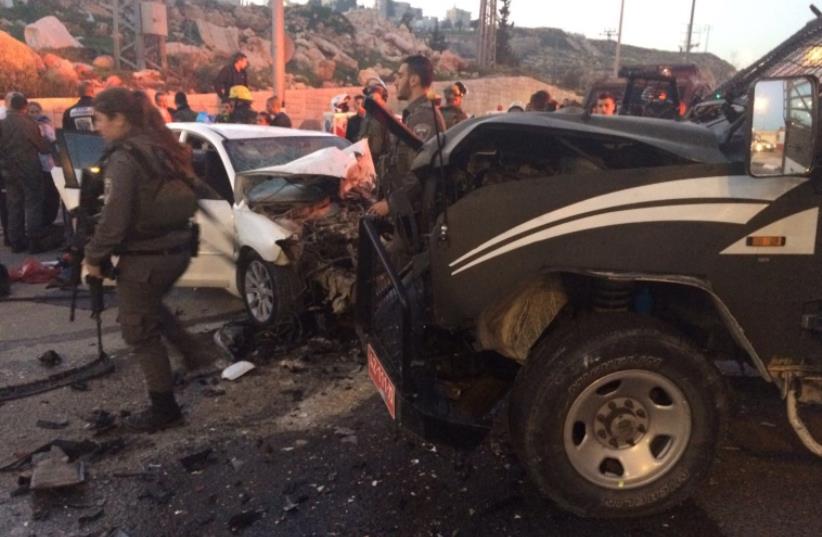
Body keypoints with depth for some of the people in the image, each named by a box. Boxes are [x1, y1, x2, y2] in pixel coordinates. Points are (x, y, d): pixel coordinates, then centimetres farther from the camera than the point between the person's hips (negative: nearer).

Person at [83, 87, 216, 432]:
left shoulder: (124, 158, -17)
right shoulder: (162, 147, 7)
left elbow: (114, 218, -21)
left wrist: (94, 256, -7)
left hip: (144, 257, -8)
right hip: (177, 249, 8)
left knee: (140, 332, 7)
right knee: (150, 307, 32)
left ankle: (164, 409, 16)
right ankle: (194, 353, 28)